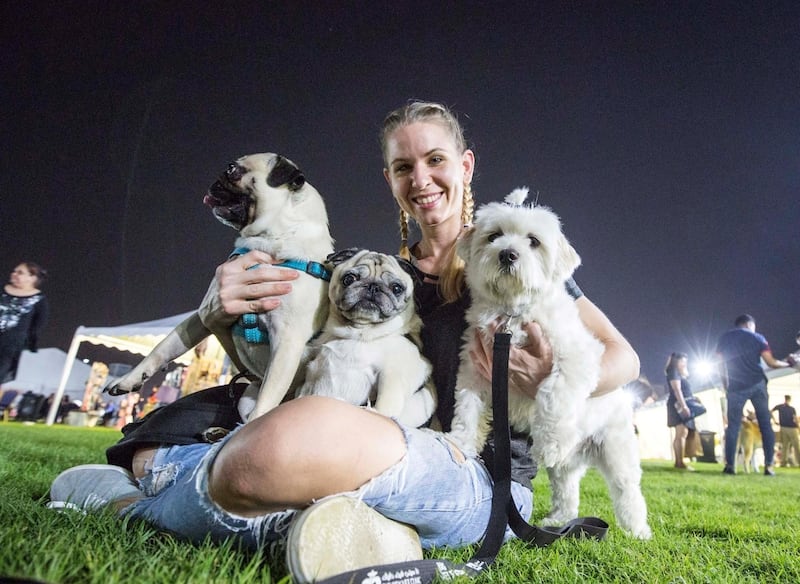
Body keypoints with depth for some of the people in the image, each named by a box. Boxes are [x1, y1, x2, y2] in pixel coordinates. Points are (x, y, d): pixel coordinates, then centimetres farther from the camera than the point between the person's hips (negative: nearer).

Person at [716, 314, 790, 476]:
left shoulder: (724, 338, 10)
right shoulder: (757, 337, 5)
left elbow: (721, 364, 7)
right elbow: (771, 362, 1)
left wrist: (725, 385, 14)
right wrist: (787, 363, 19)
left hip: (736, 387, 1)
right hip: (757, 384, -1)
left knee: (733, 425, 2)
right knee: (765, 424, 6)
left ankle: (730, 464, -7)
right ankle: (768, 465, -1)